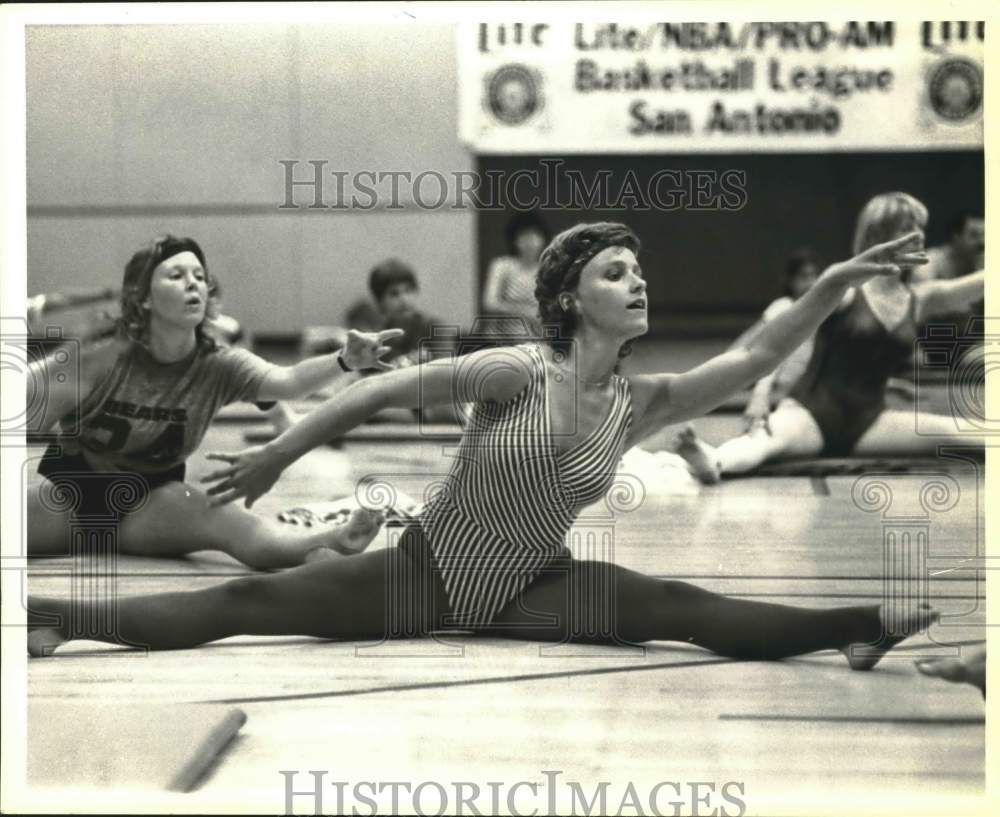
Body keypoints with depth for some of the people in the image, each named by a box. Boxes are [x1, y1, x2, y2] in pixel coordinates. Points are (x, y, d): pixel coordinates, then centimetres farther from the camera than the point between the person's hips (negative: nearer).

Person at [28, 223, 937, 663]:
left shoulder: (640, 404, -4)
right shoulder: (518, 372, -18)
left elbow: (751, 359, -13)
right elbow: (384, 389, -16)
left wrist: (834, 285, -25)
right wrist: (275, 458, -15)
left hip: (531, 591, 3)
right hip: (428, 572, -3)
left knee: (675, 606, -20)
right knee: (252, 599, -15)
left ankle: (858, 625, -33)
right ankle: (56, 616, -18)